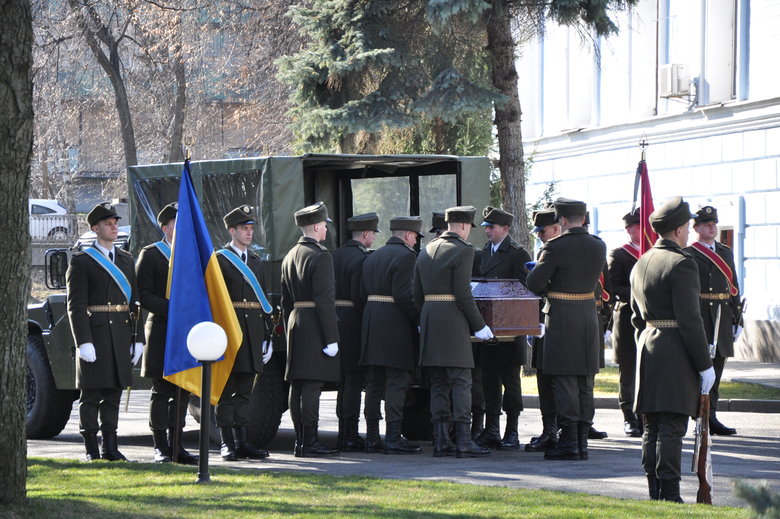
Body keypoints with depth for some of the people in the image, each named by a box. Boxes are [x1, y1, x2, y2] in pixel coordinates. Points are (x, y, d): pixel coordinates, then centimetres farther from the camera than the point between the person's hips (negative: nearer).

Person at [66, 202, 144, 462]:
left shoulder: (126, 259, 17)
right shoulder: (81, 261, -1)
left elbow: (134, 301, 16)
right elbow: (75, 305, -6)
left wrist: (138, 338, 9)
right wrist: (83, 341, -15)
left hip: (122, 334, 5)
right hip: (95, 334, -5)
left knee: (114, 393, 8)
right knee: (92, 394, -2)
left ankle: (110, 447, 12)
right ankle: (92, 449, 2)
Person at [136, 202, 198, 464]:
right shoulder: (150, 254, 0)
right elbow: (144, 295, -8)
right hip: (161, 332, -5)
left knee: (183, 392, 7)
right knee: (161, 391, -3)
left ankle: (176, 446, 13)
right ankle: (161, 448, 2)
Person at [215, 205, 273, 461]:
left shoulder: (256, 261, 18)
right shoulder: (219, 259, -2)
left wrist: (267, 336, 15)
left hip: (253, 331, 6)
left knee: (244, 391, 9)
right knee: (226, 390, -2)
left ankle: (243, 442, 12)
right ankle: (227, 443, 0)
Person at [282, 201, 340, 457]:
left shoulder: (289, 257, 14)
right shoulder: (320, 256, -12)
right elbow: (325, 301, -17)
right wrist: (331, 338, -17)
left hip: (295, 322, 9)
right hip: (315, 327, -9)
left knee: (297, 385, 8)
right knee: (312, 385, -9)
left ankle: (300, 441, 12)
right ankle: (310, 442, -9)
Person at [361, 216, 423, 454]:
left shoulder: (373, 257, 17)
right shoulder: (406, 256, -9)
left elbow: (364, 292, 15)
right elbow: (404, 294, -18)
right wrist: (419, 319, -13)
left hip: (371, 323, 8)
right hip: (396, 325, -8)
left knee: (375, 382, 11)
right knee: (396, 382, -7)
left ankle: (372, 437, 12)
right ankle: (393, 438, -11)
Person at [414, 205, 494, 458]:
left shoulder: (426, 251, 14)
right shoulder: (463, 250, -9)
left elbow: (417, 294, 14)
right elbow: (463, 294, -14)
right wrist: (479, 325, -8)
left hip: (429, 320, 7)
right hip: (453, 323, -7)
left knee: (438, 383, 8)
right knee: (461, 382, -5)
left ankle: (440, 441, 6)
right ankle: (463, 440, -10)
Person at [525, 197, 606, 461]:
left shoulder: (555, 247, -14)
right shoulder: (599, 246, 5)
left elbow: (534, 283, -13)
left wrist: (548, 290, 9)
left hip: (562, 318, -6)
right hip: (589, 316, 6)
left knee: (565, 381, -2)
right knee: (585, 383, 10)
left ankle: (569, 442, -2)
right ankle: (582, 442, 13)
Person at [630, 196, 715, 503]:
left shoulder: (640, 265, 14)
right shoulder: (681, 264, -13)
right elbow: (690, 319, -16)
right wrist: (705, 364, -12)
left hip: (648, 352, 8)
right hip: (677, 356, -8)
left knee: (652, 428, 9)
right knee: (672, 428, -7)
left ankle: (654, 494, 12)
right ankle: (669, 496, -7)